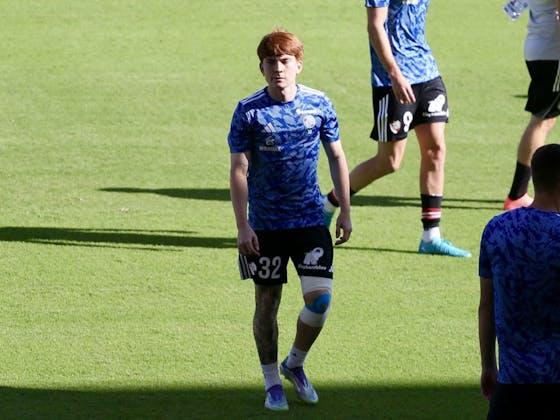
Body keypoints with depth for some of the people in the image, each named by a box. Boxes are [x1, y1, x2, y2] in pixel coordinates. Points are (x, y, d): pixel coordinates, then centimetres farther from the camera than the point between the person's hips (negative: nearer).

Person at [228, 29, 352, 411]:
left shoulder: (319, 104, -1)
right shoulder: (249, 112, -8)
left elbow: (337, 157, 9)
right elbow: (239, 171, -6)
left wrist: (346, 211, 7)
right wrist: (243, 227, -12)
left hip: (311, 220, 1)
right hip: (266, 223, -1)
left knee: (320, 297, -9)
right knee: (267, 303, 5)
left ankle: (295, 364, 16)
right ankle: (272, 382, 20)